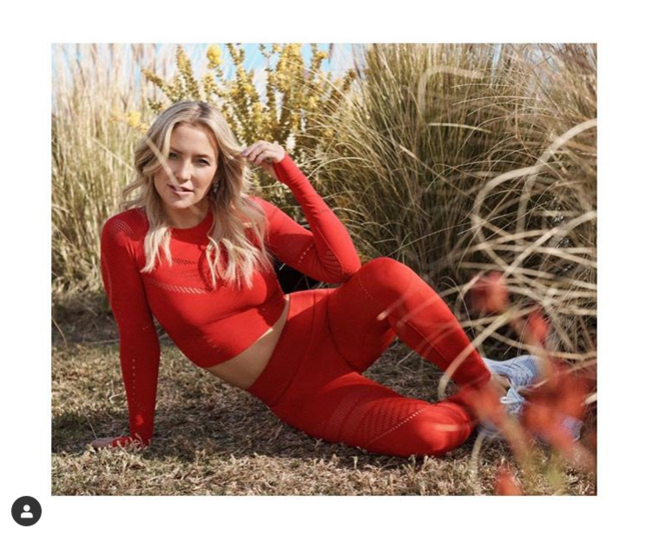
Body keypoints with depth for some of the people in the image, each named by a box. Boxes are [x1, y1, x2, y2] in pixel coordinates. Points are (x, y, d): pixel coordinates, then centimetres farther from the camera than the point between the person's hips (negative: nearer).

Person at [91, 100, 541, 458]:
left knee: (386, 276, -34)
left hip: (327, 330, 2)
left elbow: (343, 265, -15)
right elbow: (138, 340, -4)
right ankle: (477, 405, 5)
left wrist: (290, 173, -19)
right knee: (427, 435, -28)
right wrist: (141, 433, 3)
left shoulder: (246, 215, -8)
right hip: (294, 391, -2)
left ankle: (484, 381, -12)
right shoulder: (125, 235, -13)